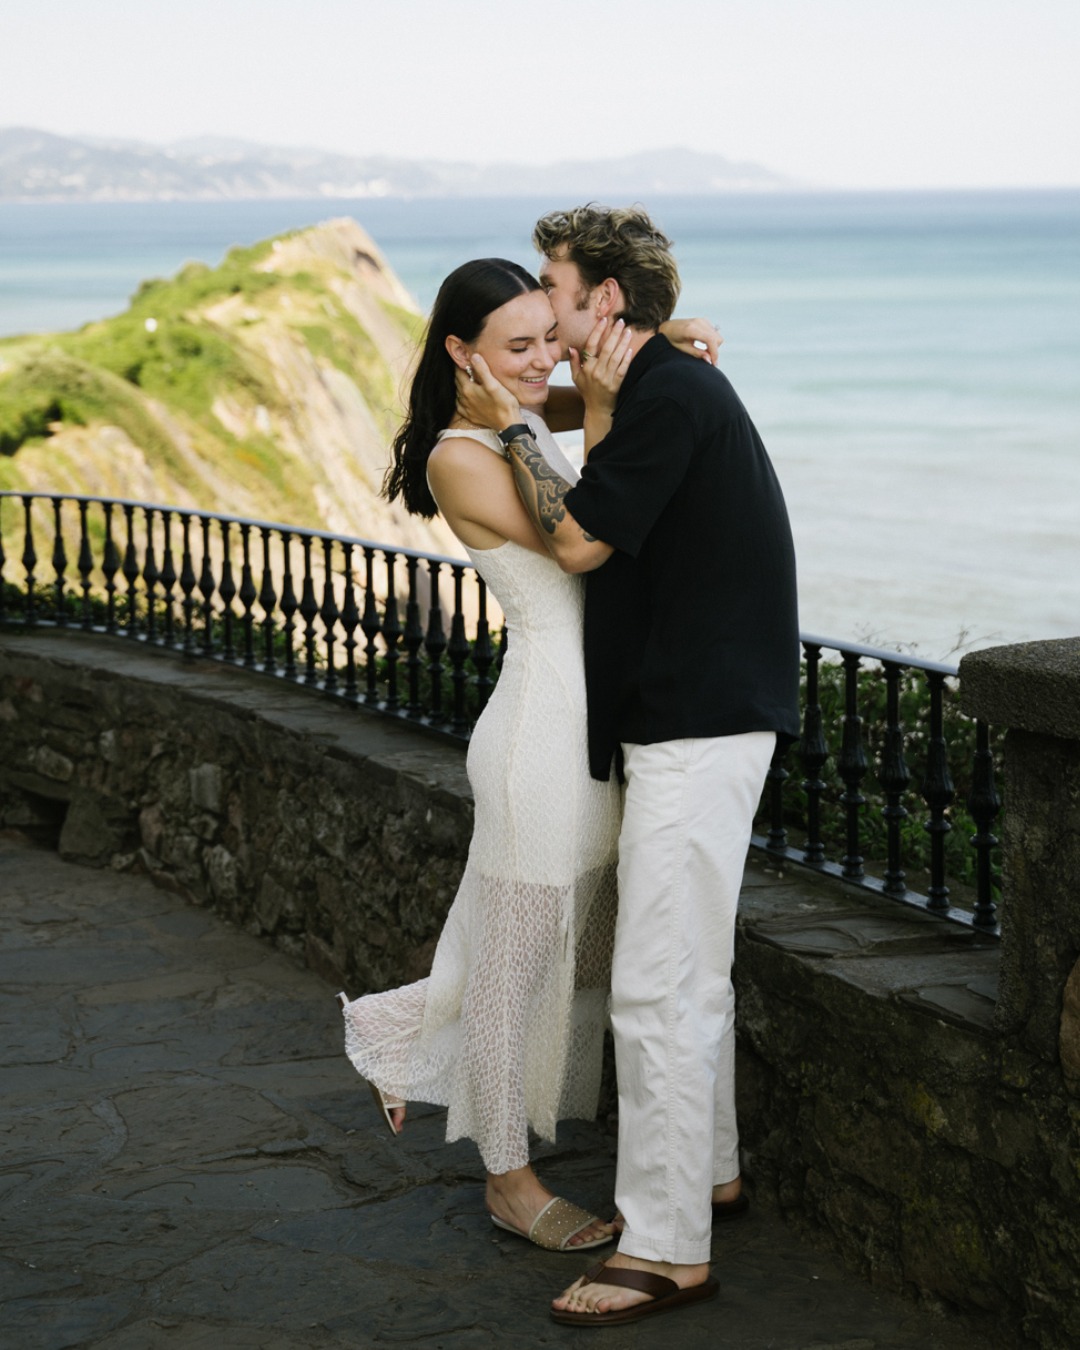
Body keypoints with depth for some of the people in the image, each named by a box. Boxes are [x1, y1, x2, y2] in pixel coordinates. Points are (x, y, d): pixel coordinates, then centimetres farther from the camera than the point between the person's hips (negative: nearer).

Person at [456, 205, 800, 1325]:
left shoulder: (673, 397, -16)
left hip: (697, 729, -11)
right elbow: (600, 530, 23)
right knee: (690, 972, 20)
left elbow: (579, 538, -15)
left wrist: (509, 425, -6)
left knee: (657, 989, -9)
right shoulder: (665, 391, 16)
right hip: (694, 719, 11)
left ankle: (665, 1249, -4)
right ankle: (709, 1172, 34)